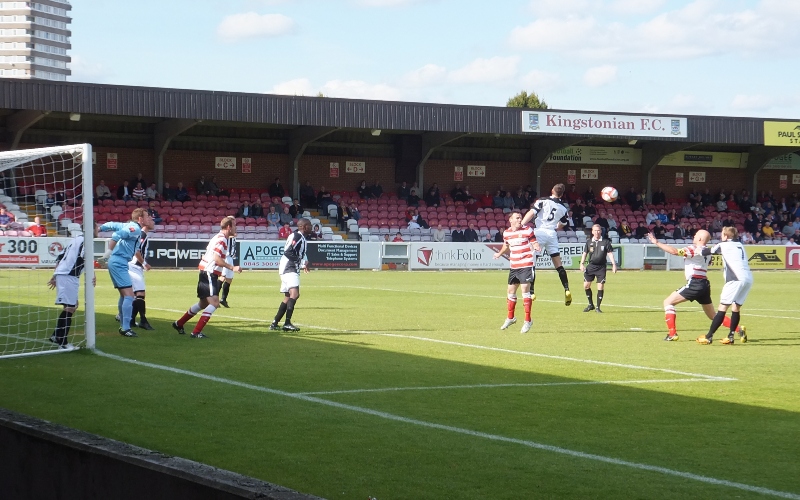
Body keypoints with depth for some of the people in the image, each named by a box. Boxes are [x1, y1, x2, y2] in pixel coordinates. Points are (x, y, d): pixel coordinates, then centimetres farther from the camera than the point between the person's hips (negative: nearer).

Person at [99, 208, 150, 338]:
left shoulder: (129, 226, 15)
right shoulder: (135, 229, -13)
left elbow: (111, 225, 17)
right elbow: (117, 235, -24)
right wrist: (109, 251, -22)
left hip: (116, 263, 10)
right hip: (119, 263, -10)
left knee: (124, 295, 17)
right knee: (129, 295, -13)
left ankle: (123, 326, 23)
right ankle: (126, 328, -16)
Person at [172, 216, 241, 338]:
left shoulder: (222, 238, 15)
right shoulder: (221, 239, -17)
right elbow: (216, 258, -28)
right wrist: (232, 268, -28)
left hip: (208, 274, 11)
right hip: (209, 274, -11)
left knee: (203, 304, 21)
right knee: (214, 303, -16)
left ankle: (179, 324, 33)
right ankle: (196, 332, -17)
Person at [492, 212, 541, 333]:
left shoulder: (527, 230, -8)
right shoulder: (506, 233, 6)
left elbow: (534, 243, -6)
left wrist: (537, 247, -27)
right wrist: (499, 254, 34)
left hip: (527, 265, -6)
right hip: (514, 266, 6)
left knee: (525, 290, -12)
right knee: (511, 291, 15)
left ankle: (528, 321, -3)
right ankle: (510, 317, 35)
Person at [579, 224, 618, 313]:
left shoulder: (605, 242, 0)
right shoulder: (589, 242, 7)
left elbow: (610, 253, -1)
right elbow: (585, 253, 12)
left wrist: (613, 264, -8)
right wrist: (582, 263, 1)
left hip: (601, 267, -3)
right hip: (591, 266, 3)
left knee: (601, 287, -7)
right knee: (586, 285, 0)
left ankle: (598, 307, 3)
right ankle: (591, 304, 17)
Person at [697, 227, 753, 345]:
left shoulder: (724, 245, 7)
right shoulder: (739, 245, 25)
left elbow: (707, 252, 9)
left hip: (736, 279, -7)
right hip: (748, 279, 7)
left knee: (722, 307, -6)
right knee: (736, 308, 13)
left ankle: (709, 336, -7)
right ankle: (730, 337, 9)